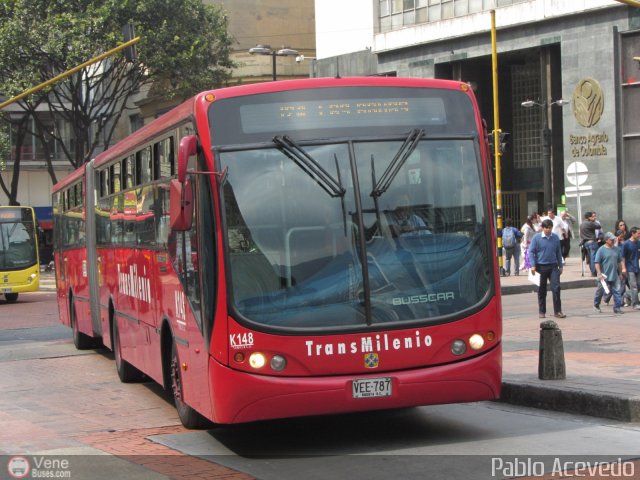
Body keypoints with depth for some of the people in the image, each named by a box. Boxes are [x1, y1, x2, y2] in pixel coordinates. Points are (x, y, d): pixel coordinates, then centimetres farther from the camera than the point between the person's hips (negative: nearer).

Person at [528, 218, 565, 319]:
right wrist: (533, 265, -13)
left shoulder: (555, 238, 4)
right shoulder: (537, 238, -3)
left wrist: (560, 266, 13)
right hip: (541, 266, -1)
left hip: (553, 266, 1)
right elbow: (531, 252, -3)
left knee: (556, 288, -9)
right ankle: (542, 311, 17)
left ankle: (557, 311, -5)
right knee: (542, 291, 7)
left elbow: (558, 252, 13)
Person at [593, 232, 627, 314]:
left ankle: (617, 308, 3)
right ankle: (596, 305, 31)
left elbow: (620, 260, 18)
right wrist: (599, 273, -19)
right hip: (604, 276, -4)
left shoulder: (616, 249, 7)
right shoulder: (601, 250, -9)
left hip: (615, 276, 4)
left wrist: (623, 269, 13)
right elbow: (597, 263, -12)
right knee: (600, 291, 10)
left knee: (617, 291, -1)